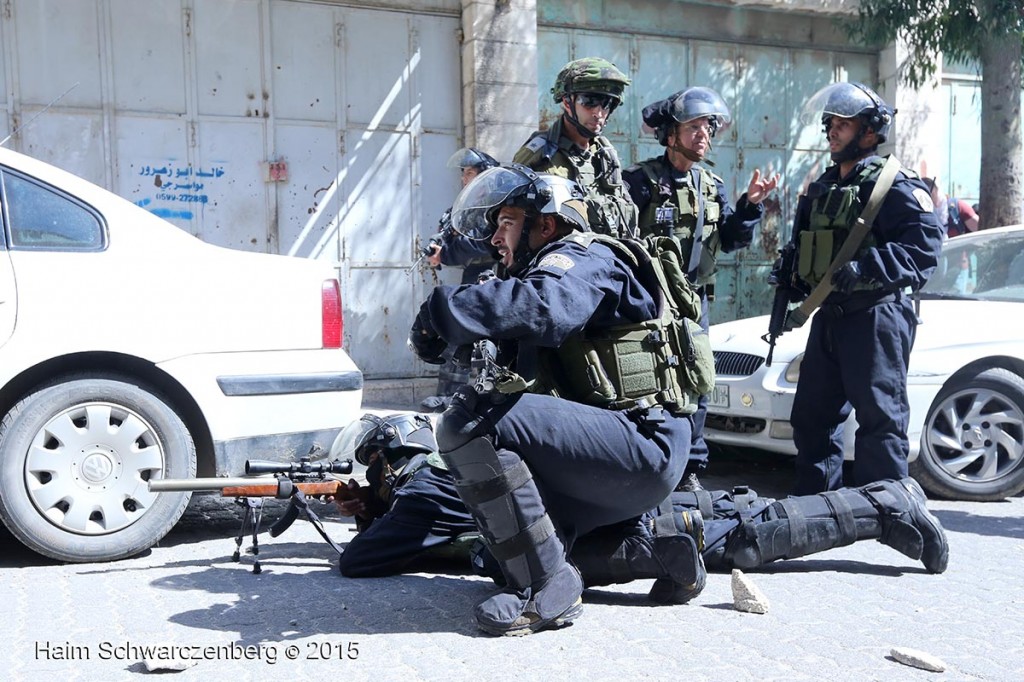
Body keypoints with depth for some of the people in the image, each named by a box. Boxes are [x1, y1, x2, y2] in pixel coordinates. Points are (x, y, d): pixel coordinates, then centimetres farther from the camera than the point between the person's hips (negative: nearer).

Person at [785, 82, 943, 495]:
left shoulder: (893, 185, -8)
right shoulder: (822, 188, 17)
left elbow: (925, 243, -20)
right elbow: (802, 249, 24)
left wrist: (866, 267, -30)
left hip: (875, 315, -8)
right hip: (829, 315, 9)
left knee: (880, 418, -4)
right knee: (812, 415, 13)